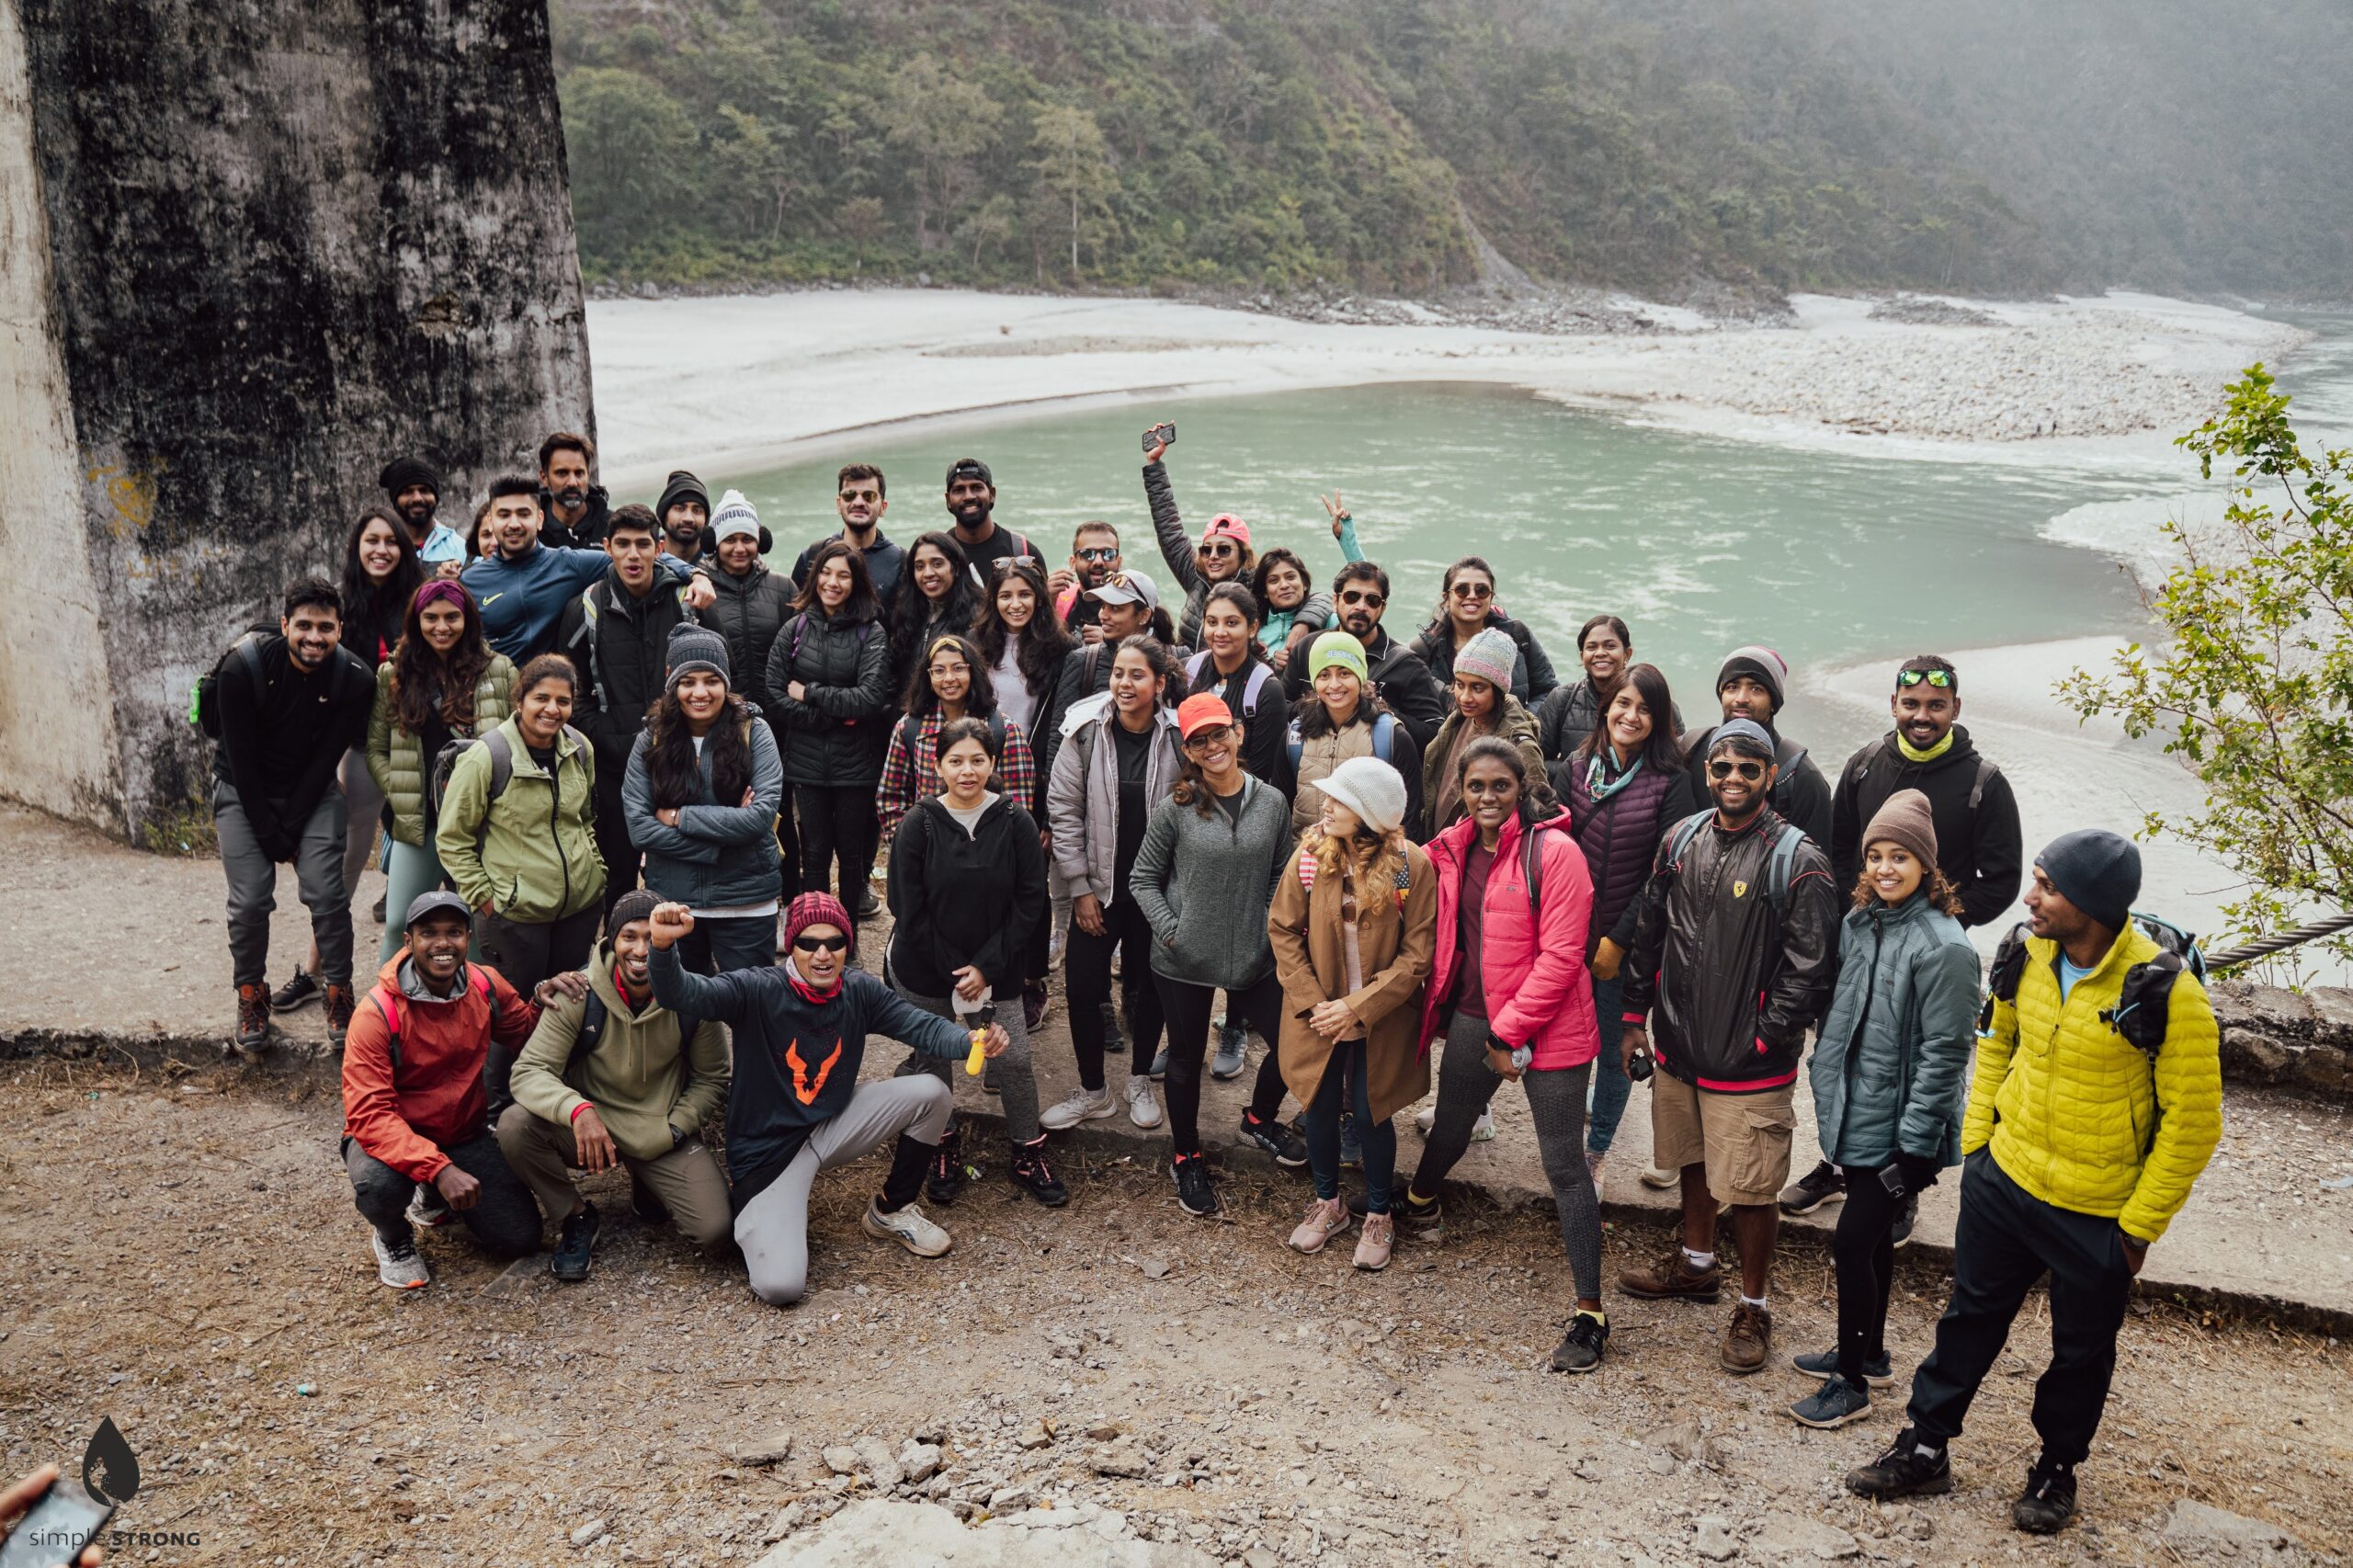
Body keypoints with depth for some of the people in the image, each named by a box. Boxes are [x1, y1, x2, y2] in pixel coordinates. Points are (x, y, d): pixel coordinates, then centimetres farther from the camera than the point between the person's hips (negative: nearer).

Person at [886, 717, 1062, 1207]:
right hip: (926, 971, 0)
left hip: (995, 968, 0)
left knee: (1014, 1060, -1)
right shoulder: (919, 825, -9)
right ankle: (944, 1148, 32)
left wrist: (986, 967, -12)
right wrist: (953, 972, -12)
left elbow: (1030, 903, -6)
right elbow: (908, 909, -8)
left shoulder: (1016, 822, -8)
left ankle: (1028, 1152, 20)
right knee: (933, 1060, 10)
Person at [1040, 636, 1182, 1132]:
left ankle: (1140, 1082, 34)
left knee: (1150, 987, 12)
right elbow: (1063, 812, -4)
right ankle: (1092, 1091, 22)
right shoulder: (1086, 732, -9)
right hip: (1098, 886, 1)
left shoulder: (1179, 736, -11)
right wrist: (1080, 889, -5)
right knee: (1082, 987, 3)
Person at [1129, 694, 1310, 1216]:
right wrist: (1169, 930, -11)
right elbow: (1143, 879, -1)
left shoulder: (1271, 802, -2)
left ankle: (1258, 1118, 39)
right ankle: (1186, 1157, 36)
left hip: (1255, 958, 2)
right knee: (1187, 1059, 13)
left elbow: (1280, 874, 10)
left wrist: (1272, 927, -2)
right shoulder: (1176, 808, -9)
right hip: (1183, 963, -2)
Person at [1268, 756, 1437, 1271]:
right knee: (1320, 1109, 14)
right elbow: (1283, 929, -3)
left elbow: (1418, 954, -14)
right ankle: (1328, 1204, 39)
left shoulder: (1412, 866, -17)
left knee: (1370, 1116, 8)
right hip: (1319, 1016, 3)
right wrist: (1312, 1002, -11)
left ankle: (1378, 1216, 31)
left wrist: (1359, 1008, -18)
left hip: (1380, 1021, -2)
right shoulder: (1311, 855, -10)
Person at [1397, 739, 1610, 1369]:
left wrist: (1509, 1031, -16)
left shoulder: (1554, 851, -15)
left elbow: (1560, 956, -17)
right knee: (1450, 1131, 26)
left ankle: (1589, 1313, 4)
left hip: (1545, 1027, -6)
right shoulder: (1452, 849, 3)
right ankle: (1420, 1201, 58)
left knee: (1564, 1164, -2)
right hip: (1472, 1019, 6)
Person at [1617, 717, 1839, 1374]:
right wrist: (1635, 1017, 12)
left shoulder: (1798, 861, -14)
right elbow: (1649, 931, 12)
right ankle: (1695, 1264, 44)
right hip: (1678, 1046, 6)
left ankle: (1754, 1307, 19)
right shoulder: (1682, 839, 3)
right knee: (1692, 1160, 23)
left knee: (1749, 1187, 1)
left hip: (1750, 1064, -6)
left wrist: (1764, 1041, -13)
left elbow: (1808, 968, -13)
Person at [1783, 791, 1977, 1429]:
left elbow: (1943, 1057, -18)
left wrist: (1914, 1147, -18)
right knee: (1872, 1238, 20)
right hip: (1853, 1114, 7)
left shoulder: (1942, 947, -19)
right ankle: (1868, 1355, 35)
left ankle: (1851, 1384, 11)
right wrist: (1826, 1081, 15)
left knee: (1852, 1243, -4)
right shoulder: (1858, 922, 5)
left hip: (1895, 1127, -7)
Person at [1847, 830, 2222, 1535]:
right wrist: (1974, 1140, 8)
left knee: (2082, 1350, 16)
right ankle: (1925, 1448, 31)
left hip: (2097, 1214, -4)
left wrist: (2140, 1224, -12)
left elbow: (2193, 1124, -16)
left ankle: (2057, 1469, 38)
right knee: (1971, 1316, 17)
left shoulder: (2165, 992, -23)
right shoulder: (2028, 956, -7)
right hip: (2003, 1180, 4)